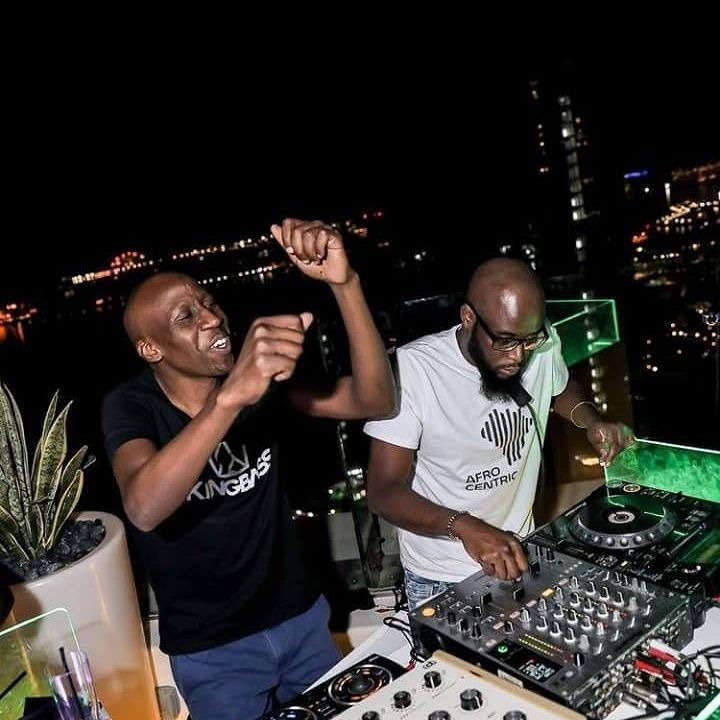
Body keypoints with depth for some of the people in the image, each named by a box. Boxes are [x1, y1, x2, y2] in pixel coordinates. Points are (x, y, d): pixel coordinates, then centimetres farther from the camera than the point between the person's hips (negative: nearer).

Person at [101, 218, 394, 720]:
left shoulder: (261, 379, -9)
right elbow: (144, 510, -38)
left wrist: (344, 283, -35)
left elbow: (374, 401, -22)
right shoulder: (131, 406, -17)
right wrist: (230, 397, -52)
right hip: (210, 649, -3)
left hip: (300, 617, 4)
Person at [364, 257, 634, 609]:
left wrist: (593, 422, -10)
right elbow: (383, 490, -26)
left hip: (518, 552, 5)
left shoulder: (542, 346, -13)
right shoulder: (412, 369, -28)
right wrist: (463, 526, -41)